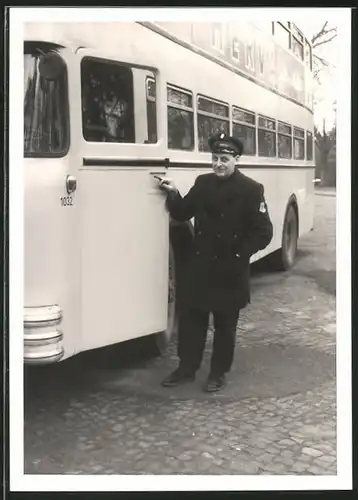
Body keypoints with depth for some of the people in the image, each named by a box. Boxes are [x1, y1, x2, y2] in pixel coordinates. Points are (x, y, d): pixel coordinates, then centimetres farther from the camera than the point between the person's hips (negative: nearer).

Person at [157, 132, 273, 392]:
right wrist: (174, 194, -6)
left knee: (225, 325, 9)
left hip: (230, 270, -4)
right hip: (199, 266, 4)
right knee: (190, 319, 11)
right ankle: (186, 368, 25)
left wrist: (239, 255, -14)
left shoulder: (251, 189, -10)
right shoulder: (203, 183, 4)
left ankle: (219, 373, 24)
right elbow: (182, 214, 10)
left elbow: (264, 232, -11)